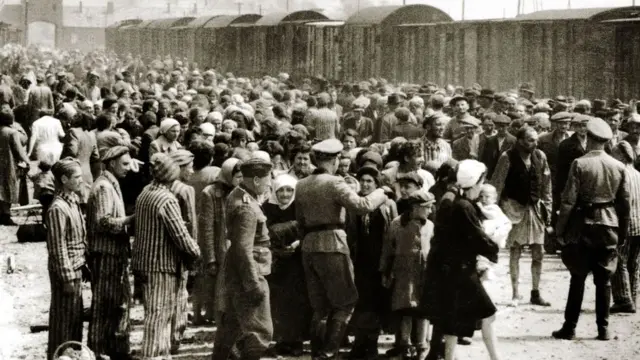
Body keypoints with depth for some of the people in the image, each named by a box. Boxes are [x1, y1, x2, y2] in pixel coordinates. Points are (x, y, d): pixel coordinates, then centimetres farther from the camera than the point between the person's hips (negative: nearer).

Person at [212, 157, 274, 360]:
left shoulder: (237, 195, 8)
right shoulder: (246, 207, -22)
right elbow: (244, 249, -25)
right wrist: (254, 285, -24)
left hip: (234, 272, 10)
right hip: (247, 273, -10)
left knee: (232, 323, 21)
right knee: (259, 330, -5)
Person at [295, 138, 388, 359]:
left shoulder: (301, 186, 9)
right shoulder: (334, 183, -12)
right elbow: (362, 205, -18)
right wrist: (380, 193, -1)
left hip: (308, 247, 7)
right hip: (332, 245, -7)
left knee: (320, 307, 14)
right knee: (345, 302, 4)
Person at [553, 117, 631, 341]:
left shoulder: (580, 164, -10)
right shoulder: (619, 167, 1)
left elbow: (569, 200, -11)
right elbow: (624, 203, 5)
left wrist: (561, 229, -4)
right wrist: (623, 232, 13)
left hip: (584, 225, -2)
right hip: (609, 226, 3)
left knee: (578, 279, 4)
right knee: (604, 280, 7)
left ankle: (570, 327, 6)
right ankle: (603, 329, 8)